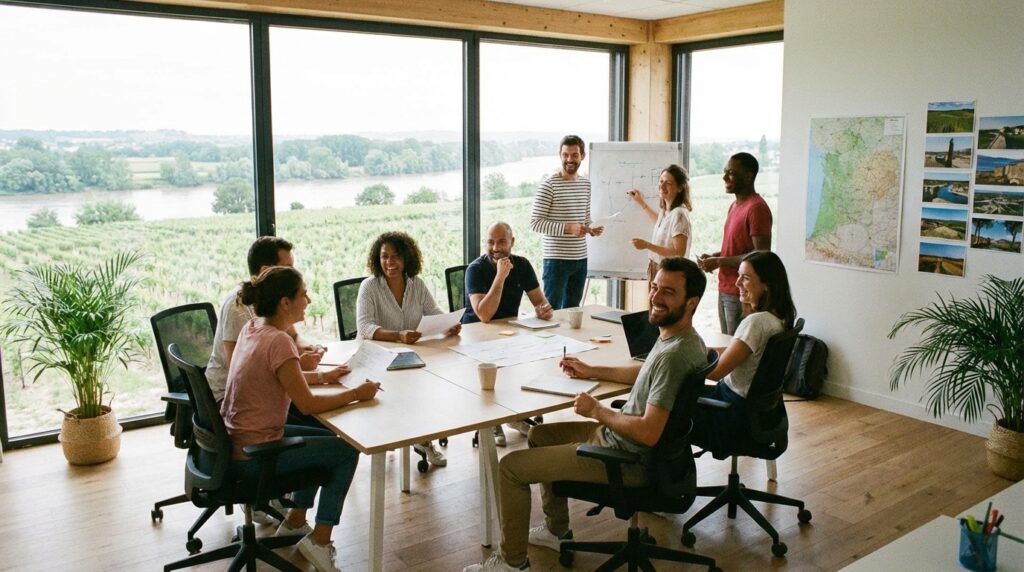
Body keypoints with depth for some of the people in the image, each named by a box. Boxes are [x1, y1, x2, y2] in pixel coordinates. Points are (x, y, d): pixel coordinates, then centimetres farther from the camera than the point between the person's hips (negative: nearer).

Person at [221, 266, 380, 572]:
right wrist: (357, 393, -12)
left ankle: (295, 523, 29)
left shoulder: (252, 328, 3)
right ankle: (320, 542, 7)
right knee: (346, 451, 1)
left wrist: (323, 377, 9)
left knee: (327, 440, 23)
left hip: (236, 441, 9)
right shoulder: (278, 341, -25)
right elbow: (307, 405, -23)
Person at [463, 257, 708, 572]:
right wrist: (592, 371, 16)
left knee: (511, 466, -4)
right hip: (618, 436, 10)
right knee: (539, 435, 26)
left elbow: (648, 433, -32)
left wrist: (597, 411, -17)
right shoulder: (674, 336, 2)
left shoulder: (676, 354, -30)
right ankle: (557, 529, 35)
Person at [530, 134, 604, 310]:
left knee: (573, 308, 17)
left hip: (581, 258, 7)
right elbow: (535, 223, -15)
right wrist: (568, 228, -22)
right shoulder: (549, 185, -11)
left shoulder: (586, 184, 9)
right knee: (552, 309, 1)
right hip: (556, 258, -6)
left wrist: (592, 229, 0)